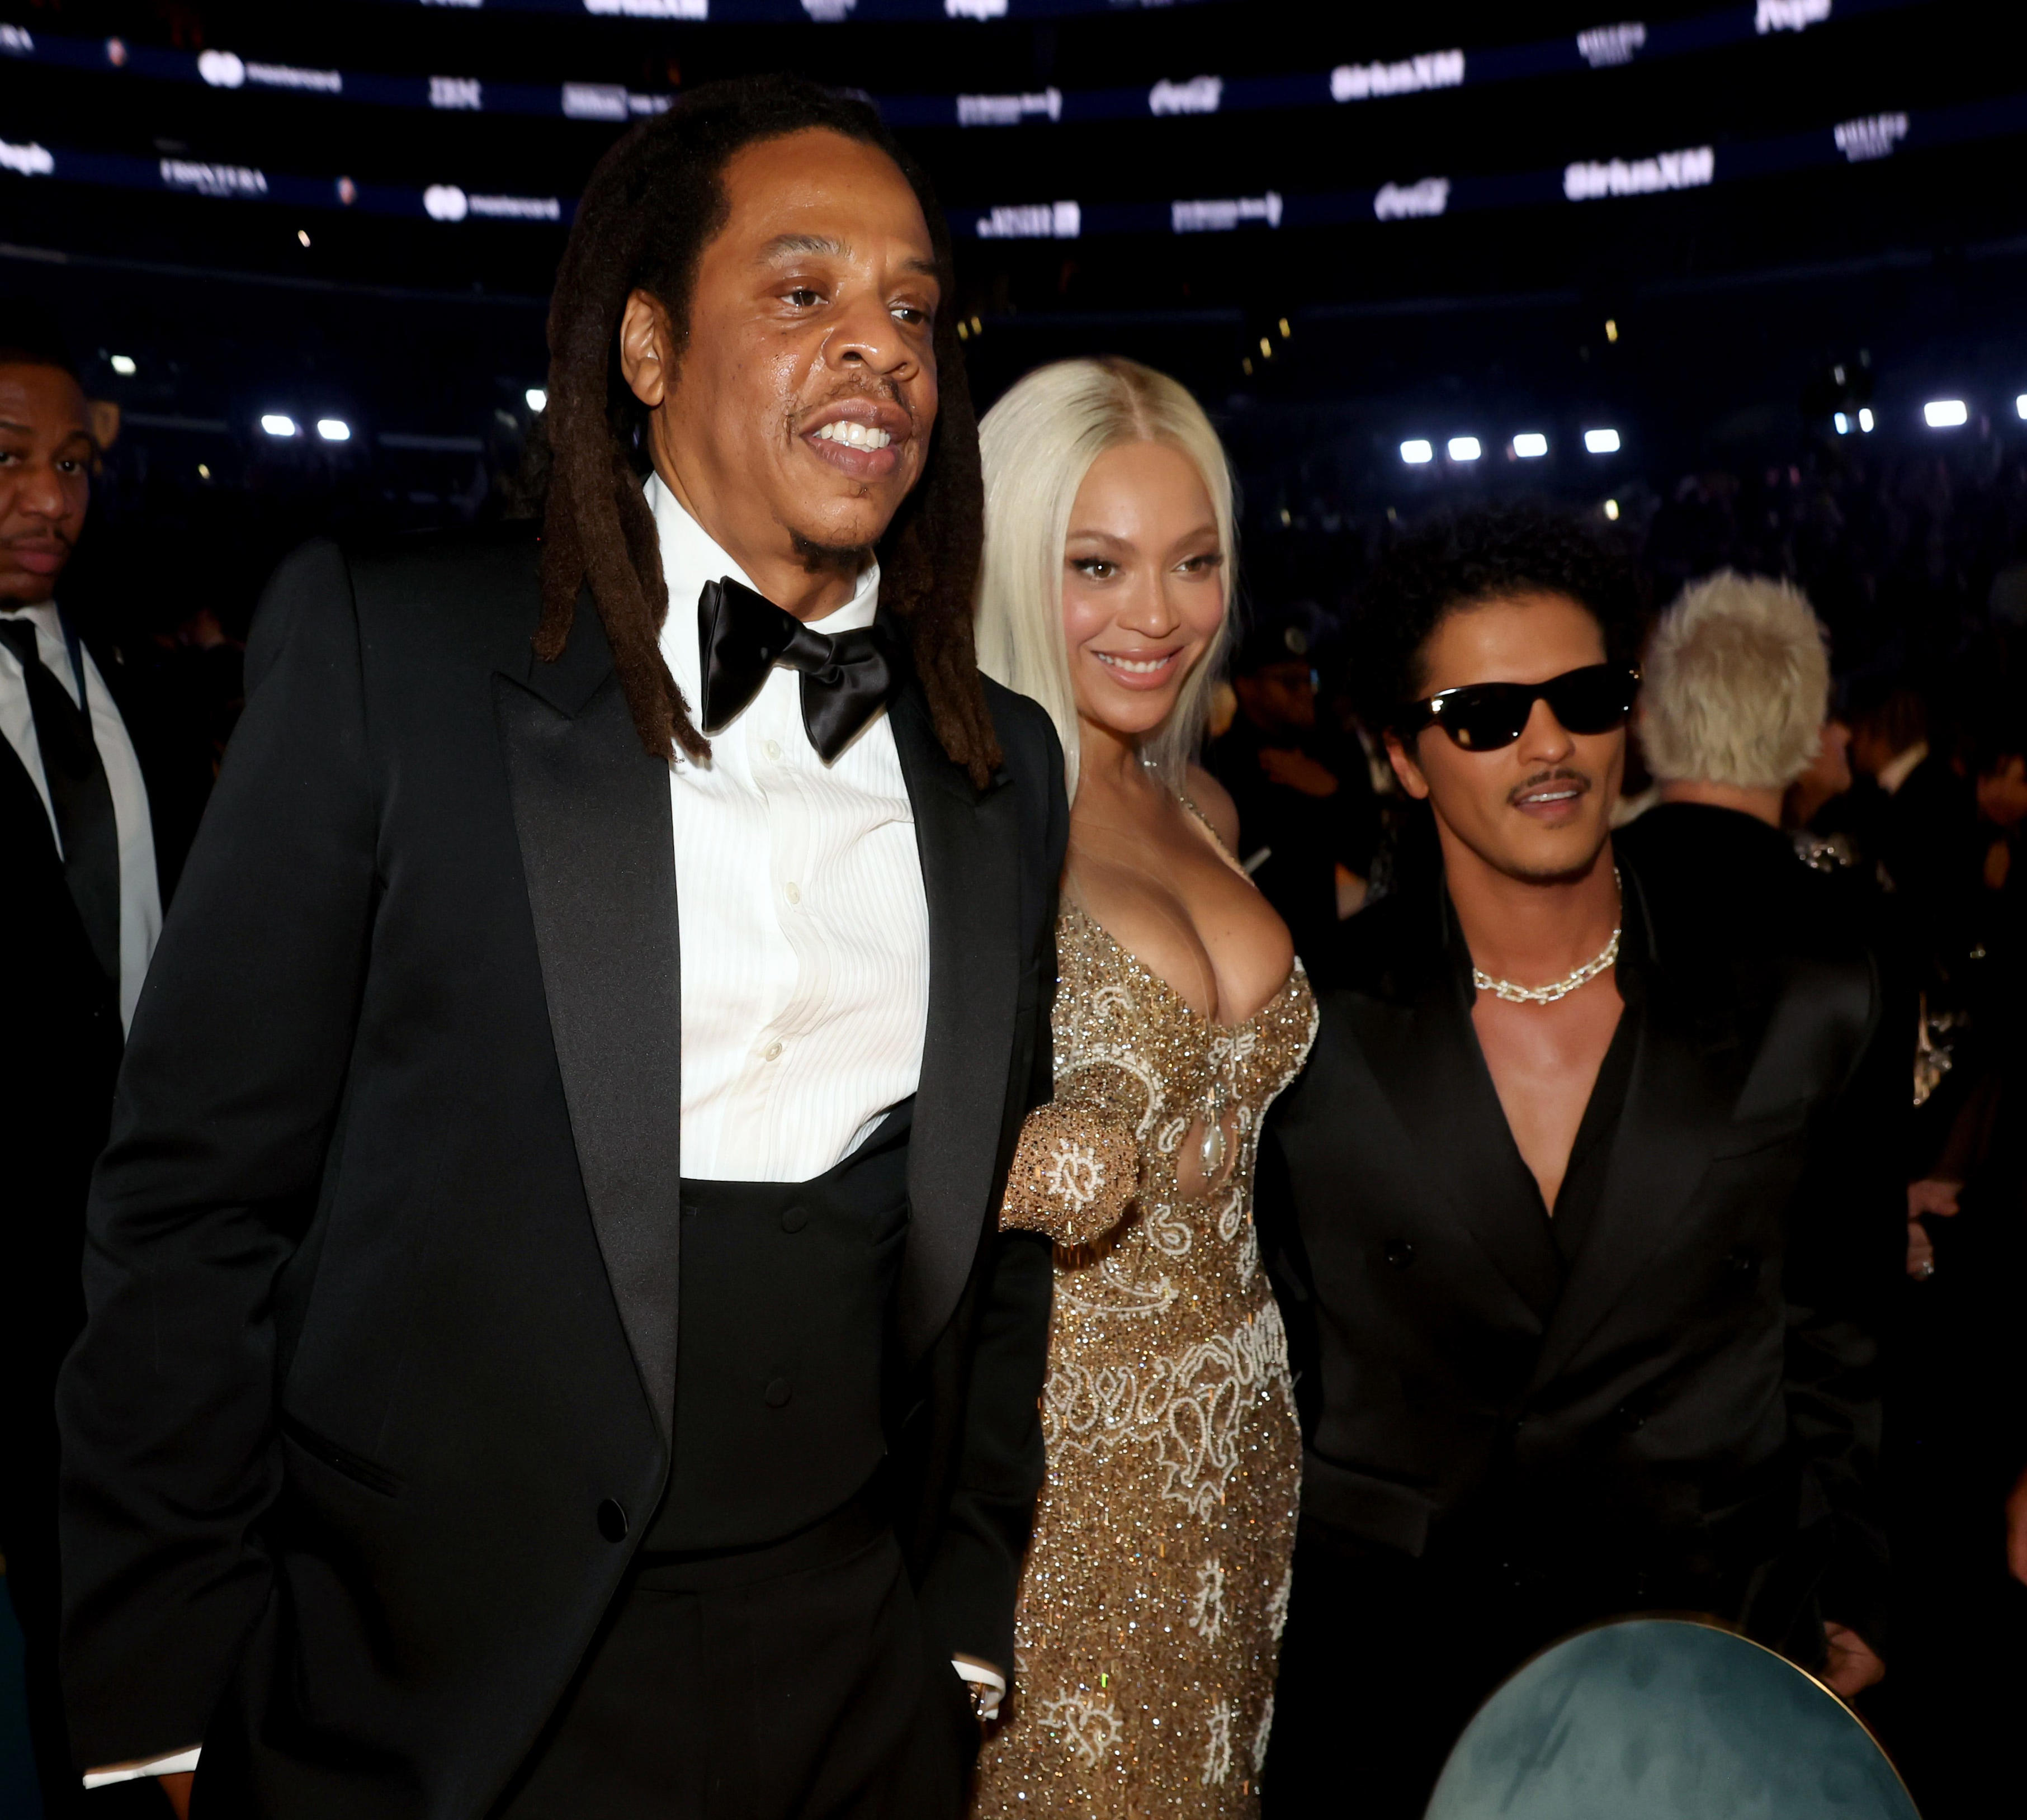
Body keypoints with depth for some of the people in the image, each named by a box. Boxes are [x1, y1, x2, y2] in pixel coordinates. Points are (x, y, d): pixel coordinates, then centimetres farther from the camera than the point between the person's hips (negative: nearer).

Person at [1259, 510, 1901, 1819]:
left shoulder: (1812, 1010, -6)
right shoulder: (1314, 1024, -10)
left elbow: (1840, 1336, 5)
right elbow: (1280, 1353, 0)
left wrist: (1842, 1611, 7)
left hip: (1708, 1680, 1)